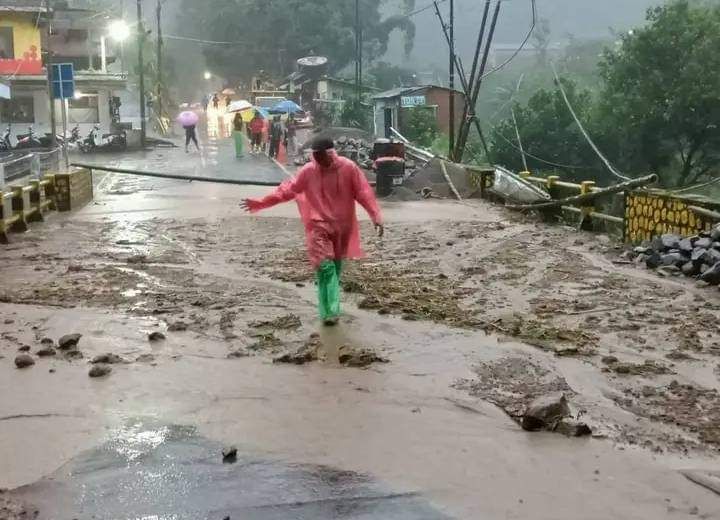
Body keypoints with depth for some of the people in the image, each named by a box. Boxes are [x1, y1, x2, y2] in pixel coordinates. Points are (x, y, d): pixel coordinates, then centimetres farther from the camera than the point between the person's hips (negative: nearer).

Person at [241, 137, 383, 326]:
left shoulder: (348, 168, -10)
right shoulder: (308, 171, -5)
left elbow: (364, 193, -10)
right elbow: (288, 189, -2)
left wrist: (376, 217, -18)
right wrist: (261, 202, -6)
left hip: (342, 227, 1)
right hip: (319, 226, 0)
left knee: (335, 266, 12)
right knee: (325, 267, -12)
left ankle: (331, 310, 26)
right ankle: (329, 312, -12)